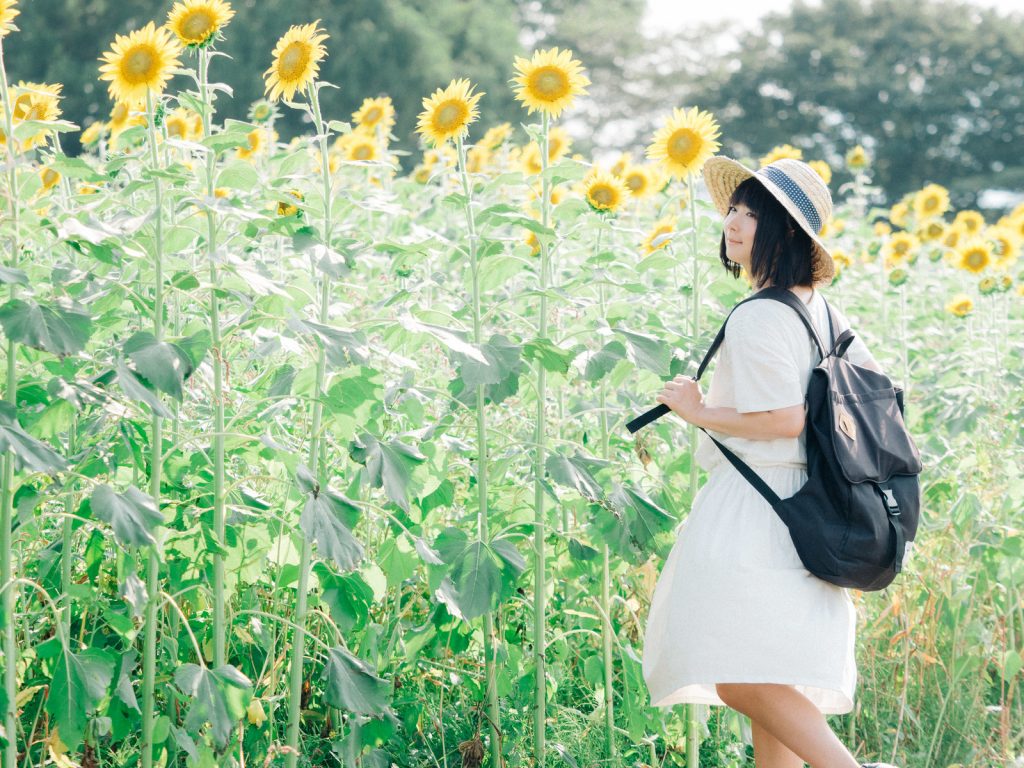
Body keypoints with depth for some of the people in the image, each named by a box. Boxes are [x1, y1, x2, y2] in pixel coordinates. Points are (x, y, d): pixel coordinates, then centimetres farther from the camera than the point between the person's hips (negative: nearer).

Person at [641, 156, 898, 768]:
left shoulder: (759, 319, -15)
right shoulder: (818, 308, 13)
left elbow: (785, 419, -22)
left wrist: (699, 411, -10)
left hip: (753, 508, -10)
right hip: (803, 506, 10)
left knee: (741, 677, -16)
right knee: (773, 680, 12)